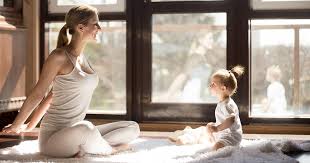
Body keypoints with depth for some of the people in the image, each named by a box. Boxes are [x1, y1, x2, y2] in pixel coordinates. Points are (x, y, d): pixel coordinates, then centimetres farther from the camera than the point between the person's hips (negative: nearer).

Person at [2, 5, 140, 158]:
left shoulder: (81, 57, 13)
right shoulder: (59, 56, -11)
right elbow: (37, 94, -4)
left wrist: (29, 126, 22)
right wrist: (16, 126, 4)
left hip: (77, 136, 8)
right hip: (53, 139, -8)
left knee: (133, 128, 0)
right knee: (86, 128, -41)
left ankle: (86, 147, -13)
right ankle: (108, 149, -11)